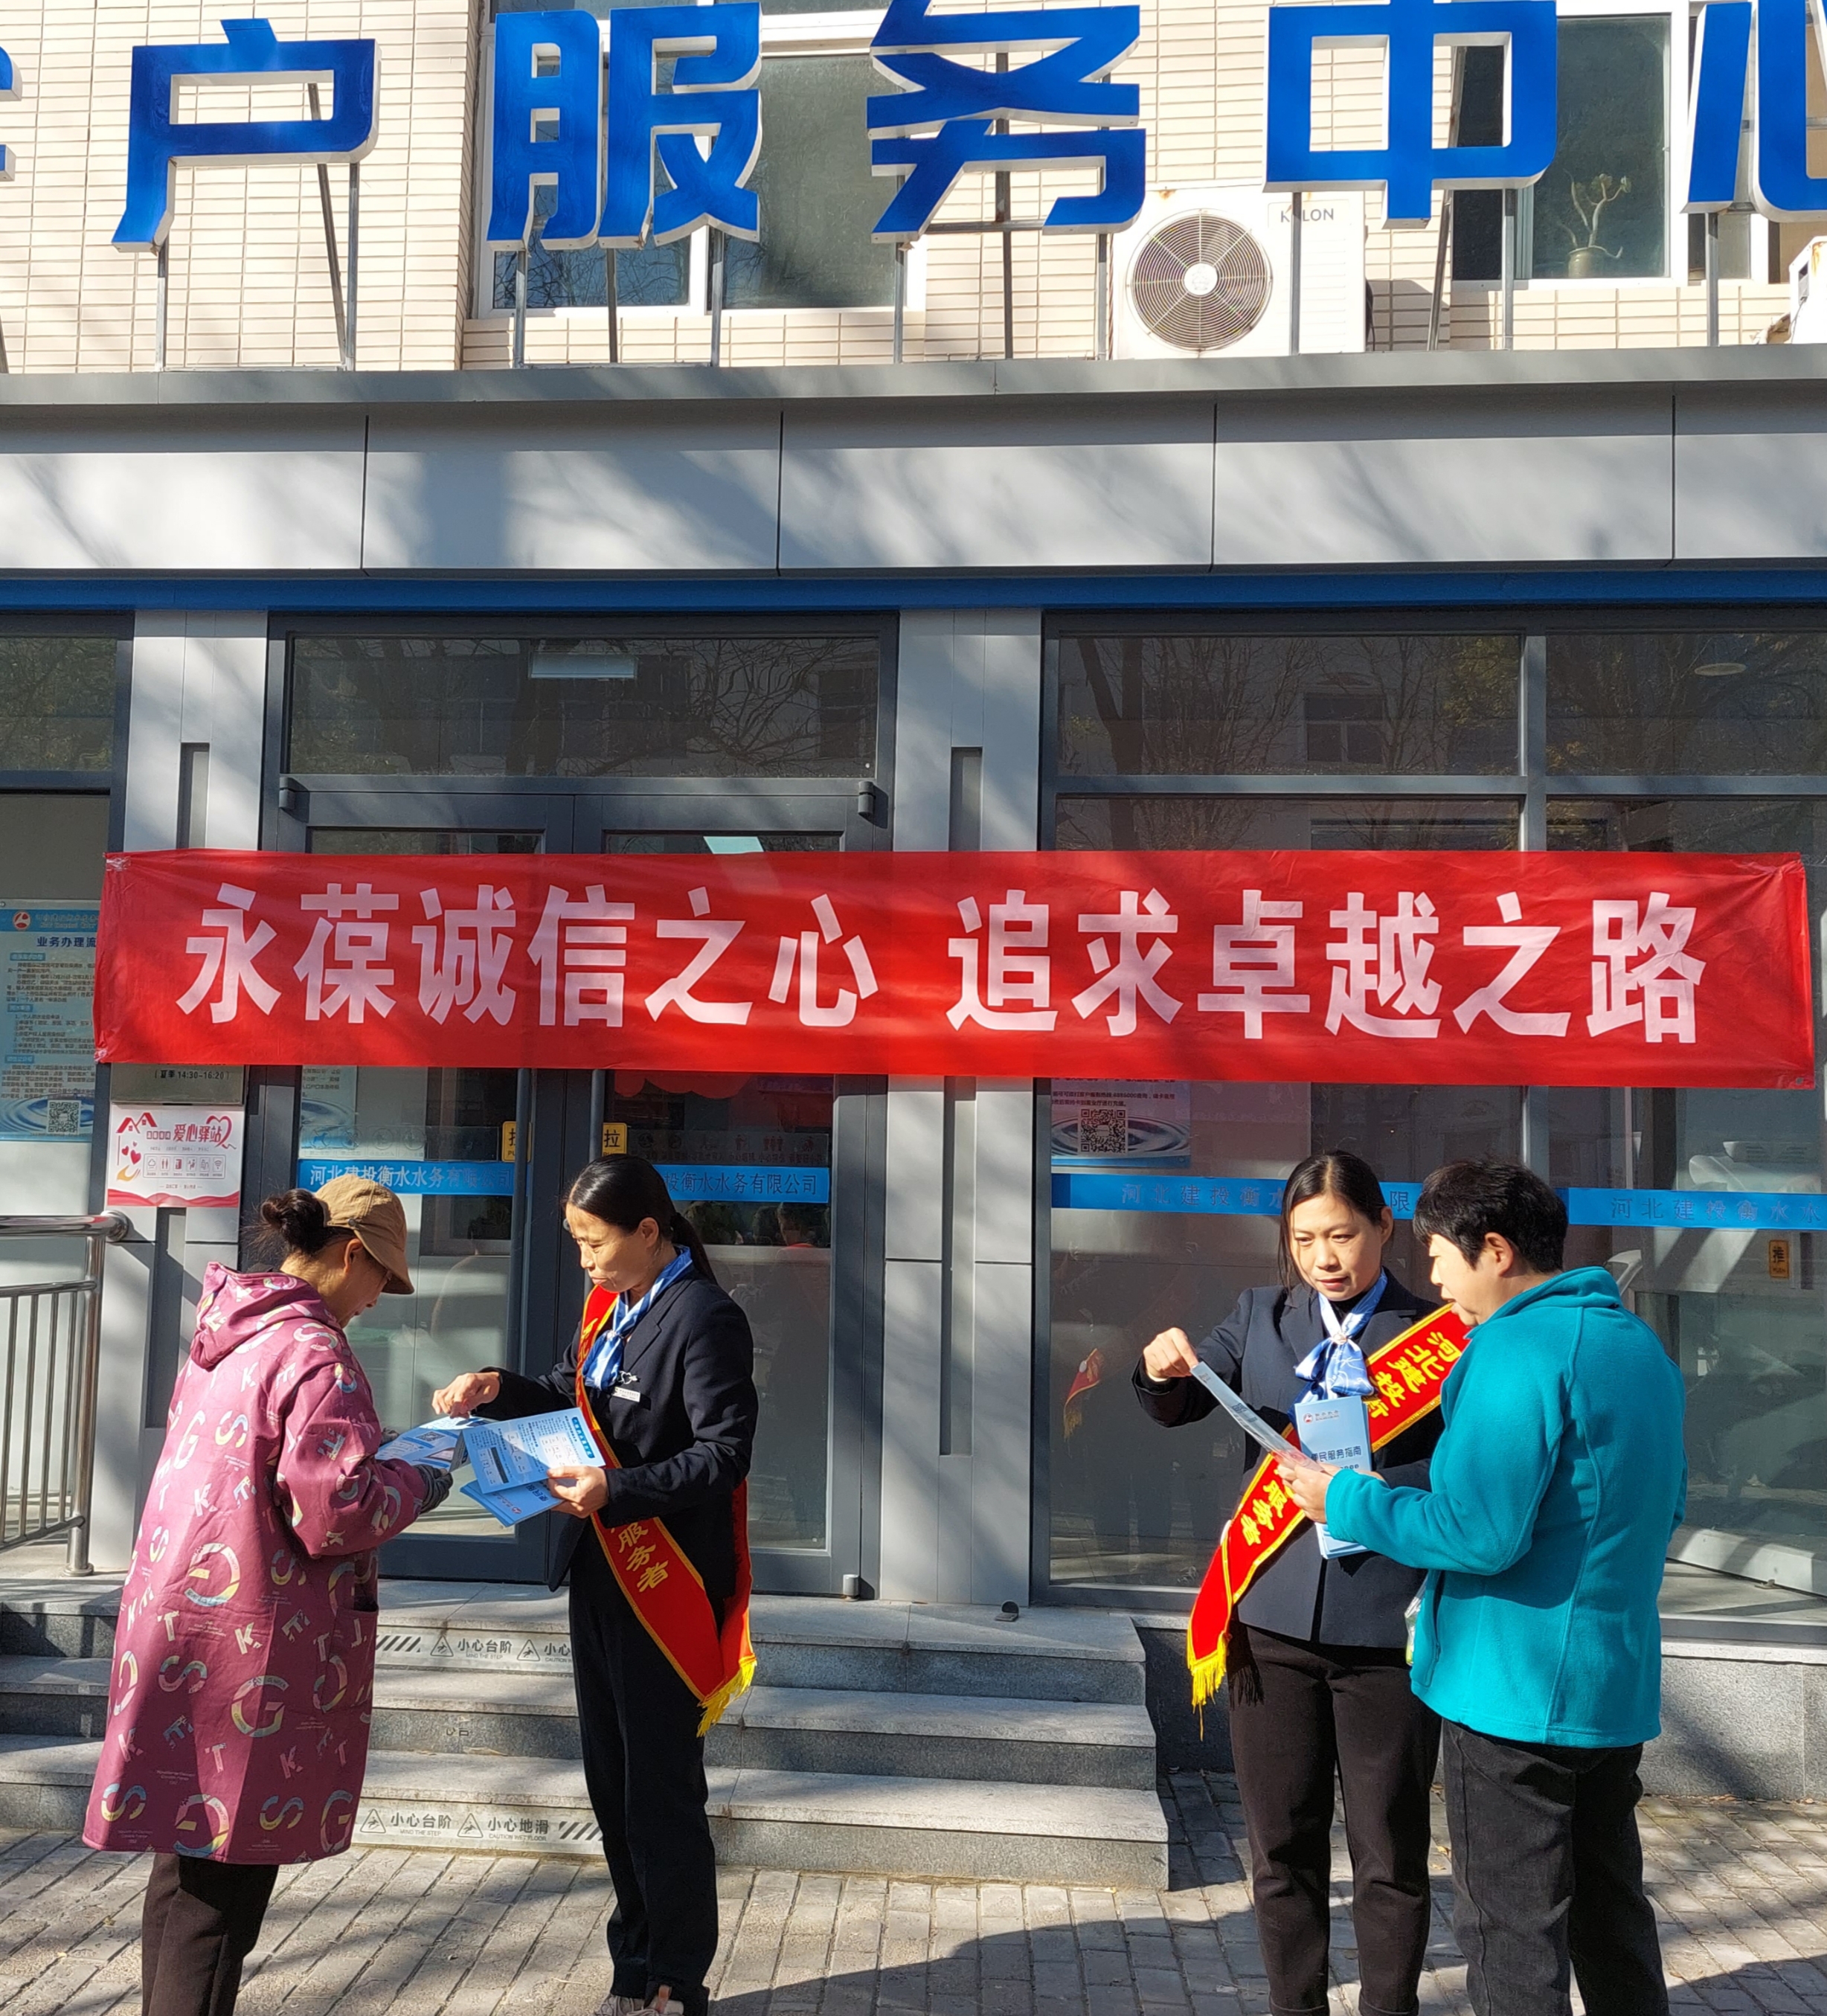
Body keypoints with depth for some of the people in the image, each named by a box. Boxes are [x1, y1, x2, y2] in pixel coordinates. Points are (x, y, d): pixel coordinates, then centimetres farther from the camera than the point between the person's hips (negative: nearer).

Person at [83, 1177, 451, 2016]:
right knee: (225, 1883, 0)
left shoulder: (221, 1336, 9)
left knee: (183, 1867, 19)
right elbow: (334, 1514, -22)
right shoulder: (316, 1355, -18)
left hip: (173, 1617, 9)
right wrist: (419, 1482, -4)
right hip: (253, 1649, -9)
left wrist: (379, 1468, 16)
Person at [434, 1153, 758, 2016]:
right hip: (600, 1574, 9)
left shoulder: (703, 1318, -17)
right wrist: (500, 1389, 2)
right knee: (611, 1783, 18)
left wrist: (618, 1489, -29)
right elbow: (569, 1392, 20)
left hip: (664, 1587, -9)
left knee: (661, 1793, 3)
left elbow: (724, 1452, -20)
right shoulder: (611, 1308, 8)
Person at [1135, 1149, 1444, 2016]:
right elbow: (1179, 1409, 7)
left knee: (1390, 1854, 9)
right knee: (1282, 1846, 13)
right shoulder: (1262, 1315, 9)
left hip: (1384, 1627, -3)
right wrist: (1165, 1369, -15)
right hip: (1273, 1618, 3)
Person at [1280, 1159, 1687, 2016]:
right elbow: (1663, 1505, 20)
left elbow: (1481, 1533, -25)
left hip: (1515, 1692, -9)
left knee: (1512, 1932, 2)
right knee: (1609, 1911, 21)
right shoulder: (1640, 1344, 10)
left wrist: (1347, 1501, -14)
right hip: (1618, 1687, 9)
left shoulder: (1519, 1350, -20)